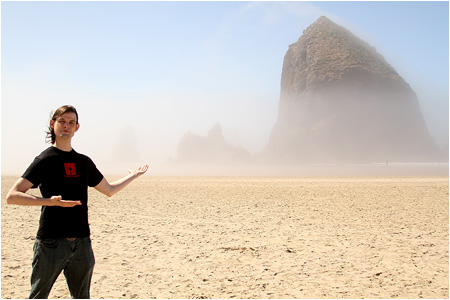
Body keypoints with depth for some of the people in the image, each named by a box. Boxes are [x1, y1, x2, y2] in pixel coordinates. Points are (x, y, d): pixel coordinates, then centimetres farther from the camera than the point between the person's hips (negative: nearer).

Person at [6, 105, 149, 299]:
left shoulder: (84, 162, 14)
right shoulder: (44, 160, -3)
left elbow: (109, 190, 29)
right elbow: (12, 197, -11)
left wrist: (133, 175, 32)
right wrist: (50, 201, -23)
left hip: (82, 243, 5)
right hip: (51, 243, -5)